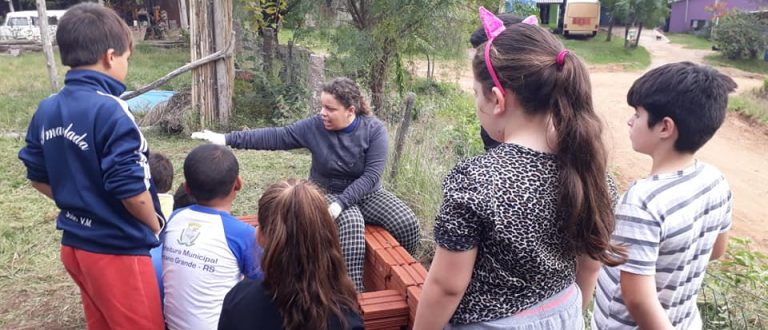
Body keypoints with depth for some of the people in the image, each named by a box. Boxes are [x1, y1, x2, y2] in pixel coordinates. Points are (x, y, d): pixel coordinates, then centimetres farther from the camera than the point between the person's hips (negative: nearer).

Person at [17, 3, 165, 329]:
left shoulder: (46, 110, 2)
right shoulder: (110, 110, -22)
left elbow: (38, 176, 10)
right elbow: (130, 188, -23)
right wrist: (155, 225, -5)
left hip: (74, 245, 8)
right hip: (117, 250, -8)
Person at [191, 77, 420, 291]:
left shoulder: (374, 130, -14)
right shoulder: (315, 127, -10)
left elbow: (371, 175, -19)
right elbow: (276, 137, -12)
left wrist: (341, 203, -29)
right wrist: (228, 139, -20)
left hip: (367, 194, 2)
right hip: (328, 194, -1)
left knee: (407, 223, -20)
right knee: (351, 224, -34)